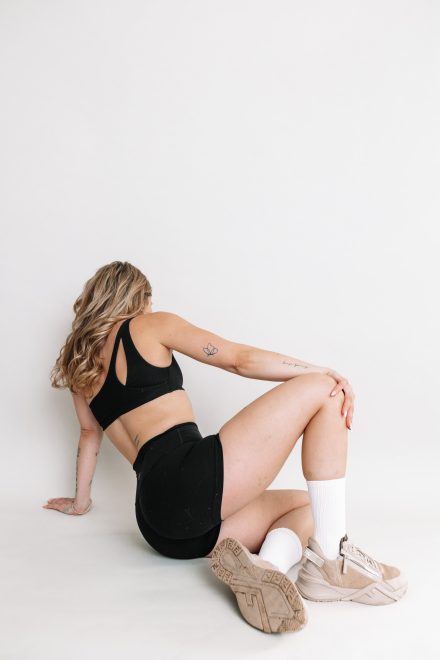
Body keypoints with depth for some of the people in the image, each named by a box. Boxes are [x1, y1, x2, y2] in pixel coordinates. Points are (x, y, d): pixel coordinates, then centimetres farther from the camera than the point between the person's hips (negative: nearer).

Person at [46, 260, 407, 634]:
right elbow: (239, 359, 1)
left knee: (305, 504, 24)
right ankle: (330, 561, -8)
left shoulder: (78, 367, 24)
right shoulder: (149, 325, 7)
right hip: (190, 479, -8)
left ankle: (265, 564, -11)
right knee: (322, 391, 0)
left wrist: (80, 501, 51)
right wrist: (325, 373, 4)